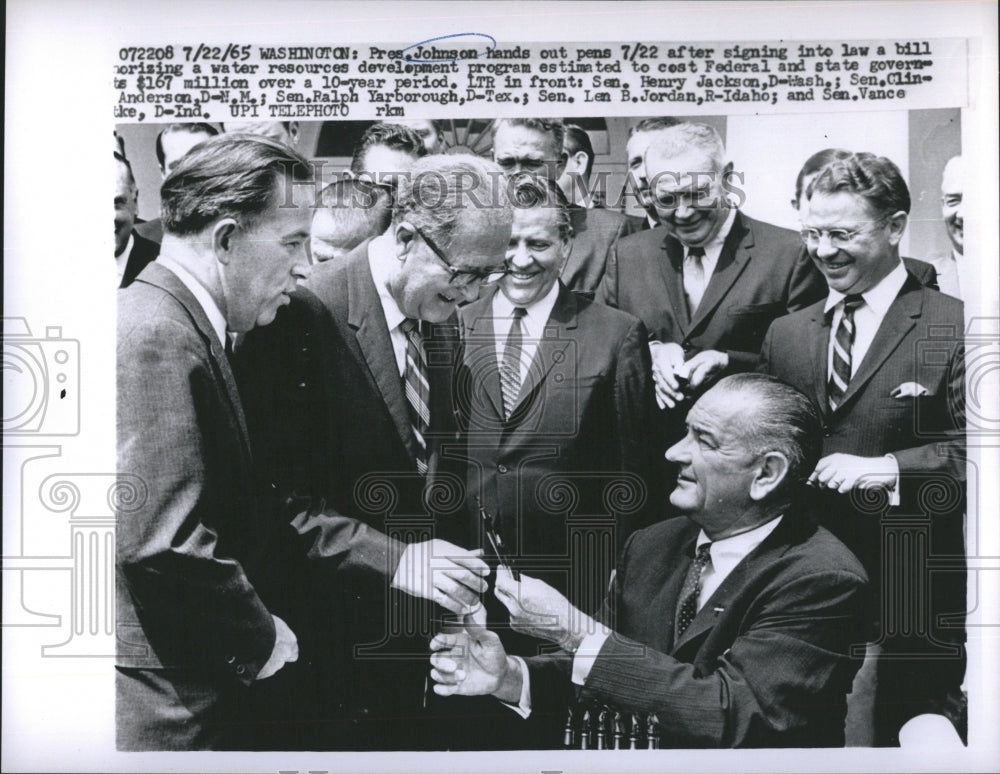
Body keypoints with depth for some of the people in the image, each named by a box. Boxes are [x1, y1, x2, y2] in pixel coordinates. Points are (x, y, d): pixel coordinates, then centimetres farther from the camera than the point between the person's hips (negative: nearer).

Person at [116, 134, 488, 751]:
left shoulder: (190, 330, 10)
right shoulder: (154, 338, -21)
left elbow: (259, 504, 11)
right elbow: (165, 542, -28)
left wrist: (395, 560, 6)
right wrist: (262, 642, -13)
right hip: (166, 713, -9)